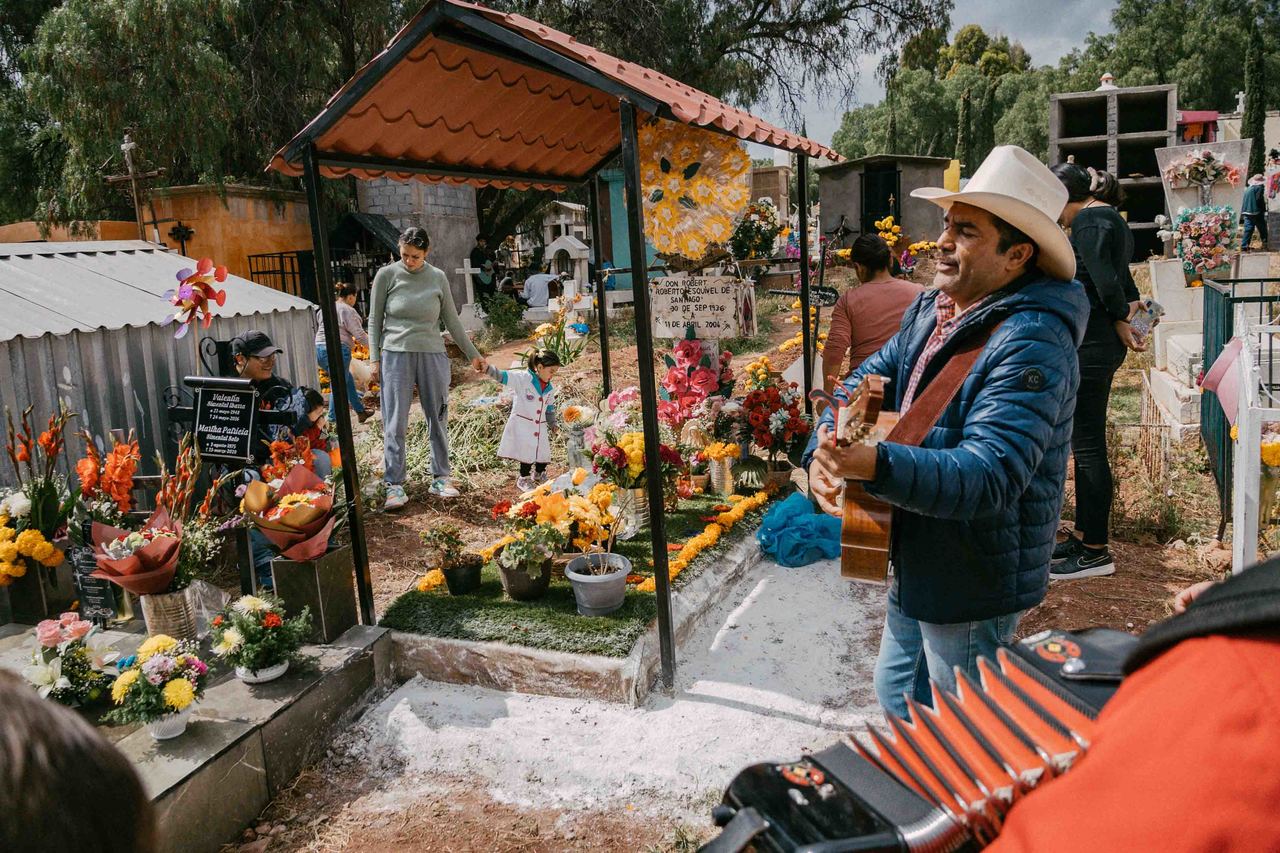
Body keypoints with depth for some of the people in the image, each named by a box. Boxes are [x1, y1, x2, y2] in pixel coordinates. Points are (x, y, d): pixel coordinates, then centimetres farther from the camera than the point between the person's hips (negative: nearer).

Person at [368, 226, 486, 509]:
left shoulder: (438, 278, 5)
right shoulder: (387, 275, 0)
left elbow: (452, 321, 13)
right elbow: (374, 320, 5)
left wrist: (473, 354, 15)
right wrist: (374, 359, -1)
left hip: (432, 355, 2)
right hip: (396, 355, -2)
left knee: (438, 419, 6)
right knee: (395, 423, -3)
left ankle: (440, 479, 18)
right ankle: (394, 485, 4)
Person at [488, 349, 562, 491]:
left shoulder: (550, 389, 7)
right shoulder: (523, 378, -12)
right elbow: (503, 376, -22)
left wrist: (552, 425, 22)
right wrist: (488, 368, -37)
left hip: (541, 427, 6)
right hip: (522, 425, -6)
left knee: (544, 454, 9)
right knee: (527, 454, -5)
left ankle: (538, 474, 38)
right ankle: (523, 479, 18)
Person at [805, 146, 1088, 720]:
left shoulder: (1031, 344, -26)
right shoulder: (931, 309, 2)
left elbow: (989, 475, -33)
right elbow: (865, 382, 2)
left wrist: (876, 465, -47)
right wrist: (824, 453, -18)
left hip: (975, 586, -8)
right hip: (917, 565, 9)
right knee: (897, 695, 27)